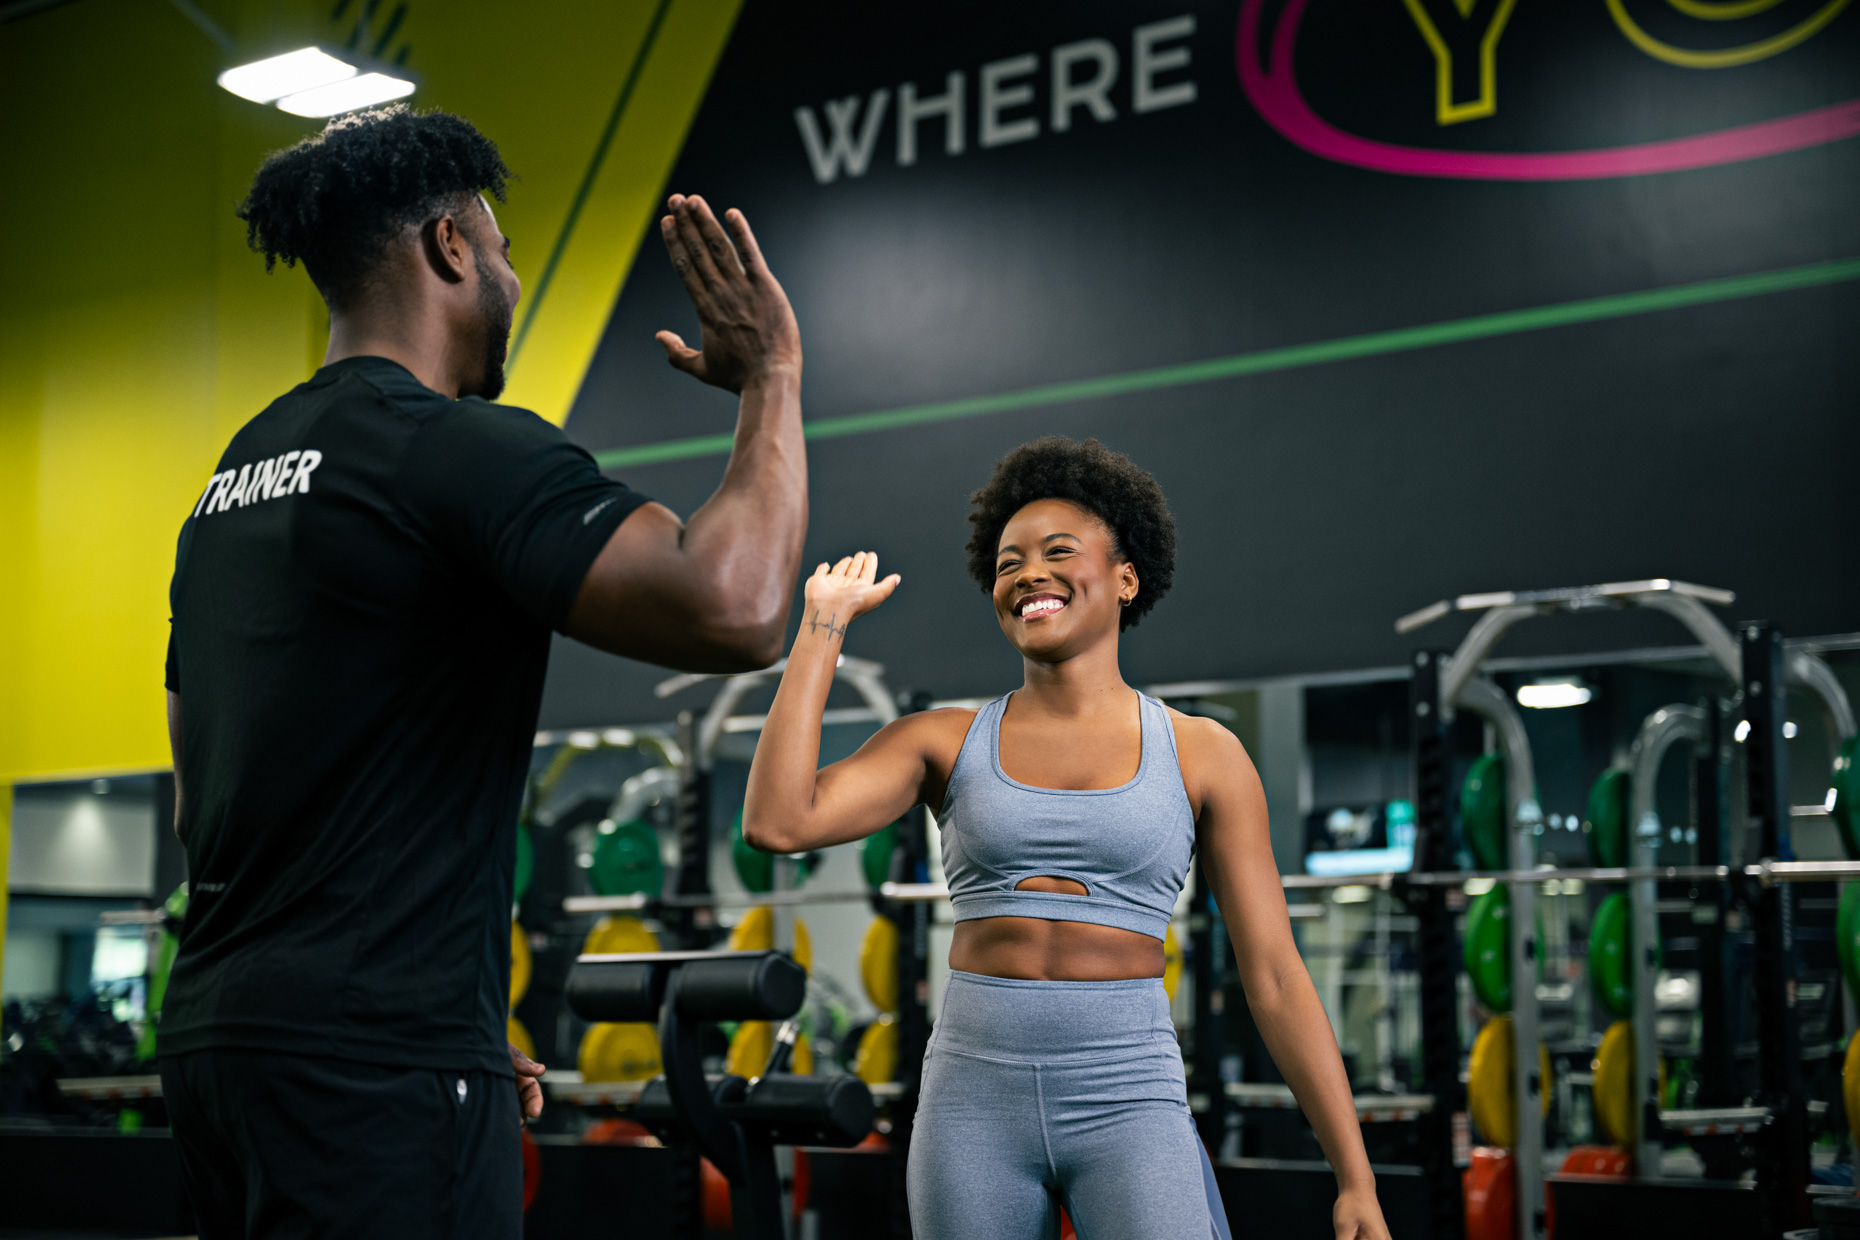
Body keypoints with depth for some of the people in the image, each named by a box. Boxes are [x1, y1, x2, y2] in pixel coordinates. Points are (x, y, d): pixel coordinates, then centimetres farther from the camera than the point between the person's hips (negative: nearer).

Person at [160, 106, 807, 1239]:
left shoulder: (238, 478, 18)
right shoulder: (458, 451, -12)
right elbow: (735, 610, -27)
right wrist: (772, 374, -10)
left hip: (224, 1034, 10)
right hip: (373, 1064, -10)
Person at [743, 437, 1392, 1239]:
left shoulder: (1201, 756, 4)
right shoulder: (945, 743, 7)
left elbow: (1275, 979, 4)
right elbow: (777, 821, -9)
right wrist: (823, 625, -2)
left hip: (1129, 1102, -1)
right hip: (974, 1101, 2)